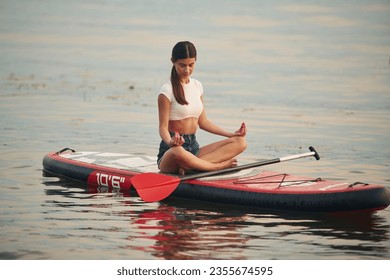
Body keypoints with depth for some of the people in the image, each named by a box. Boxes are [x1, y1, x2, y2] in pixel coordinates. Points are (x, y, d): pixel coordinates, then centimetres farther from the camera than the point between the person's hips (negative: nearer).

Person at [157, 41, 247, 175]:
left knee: (240, 142, -12)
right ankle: (219, 165, -24)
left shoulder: (197, 86, 14)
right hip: (171, 149, -7)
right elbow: (163, 127, -11)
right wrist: (170, 142, -33)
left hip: (193, 147, 7)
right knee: (178, 153, -45)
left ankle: (188, 166, -27)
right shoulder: (168, 90, -7)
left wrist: (231, 134, 13)